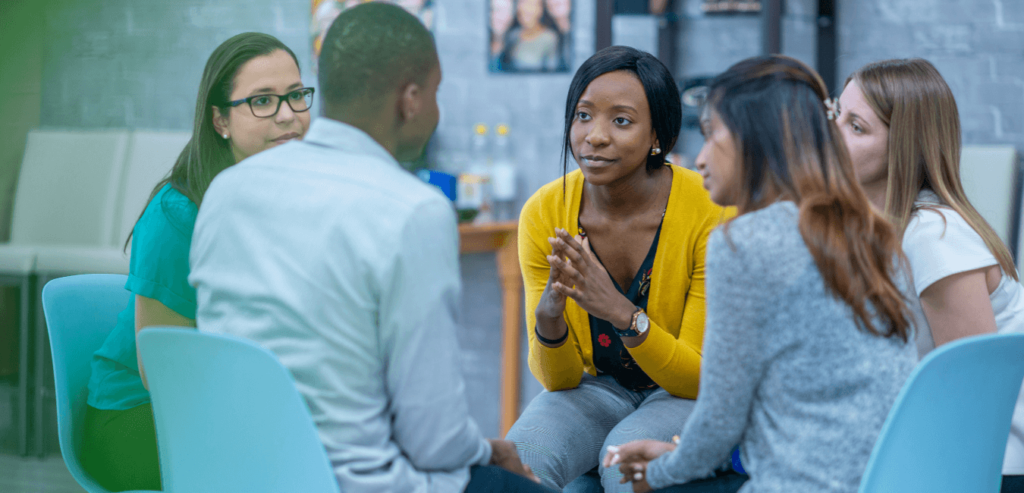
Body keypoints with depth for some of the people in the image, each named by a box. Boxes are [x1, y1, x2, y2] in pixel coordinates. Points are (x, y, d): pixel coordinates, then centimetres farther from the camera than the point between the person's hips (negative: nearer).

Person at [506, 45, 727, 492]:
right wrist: (548, 318, -29)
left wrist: (622, 314, -33)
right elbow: (559, 378, -6)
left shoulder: (710, 212, -20)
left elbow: (705, 375, -16)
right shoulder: (543, 214, -11)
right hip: (596, 385, 2)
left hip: (689, 396, -2)